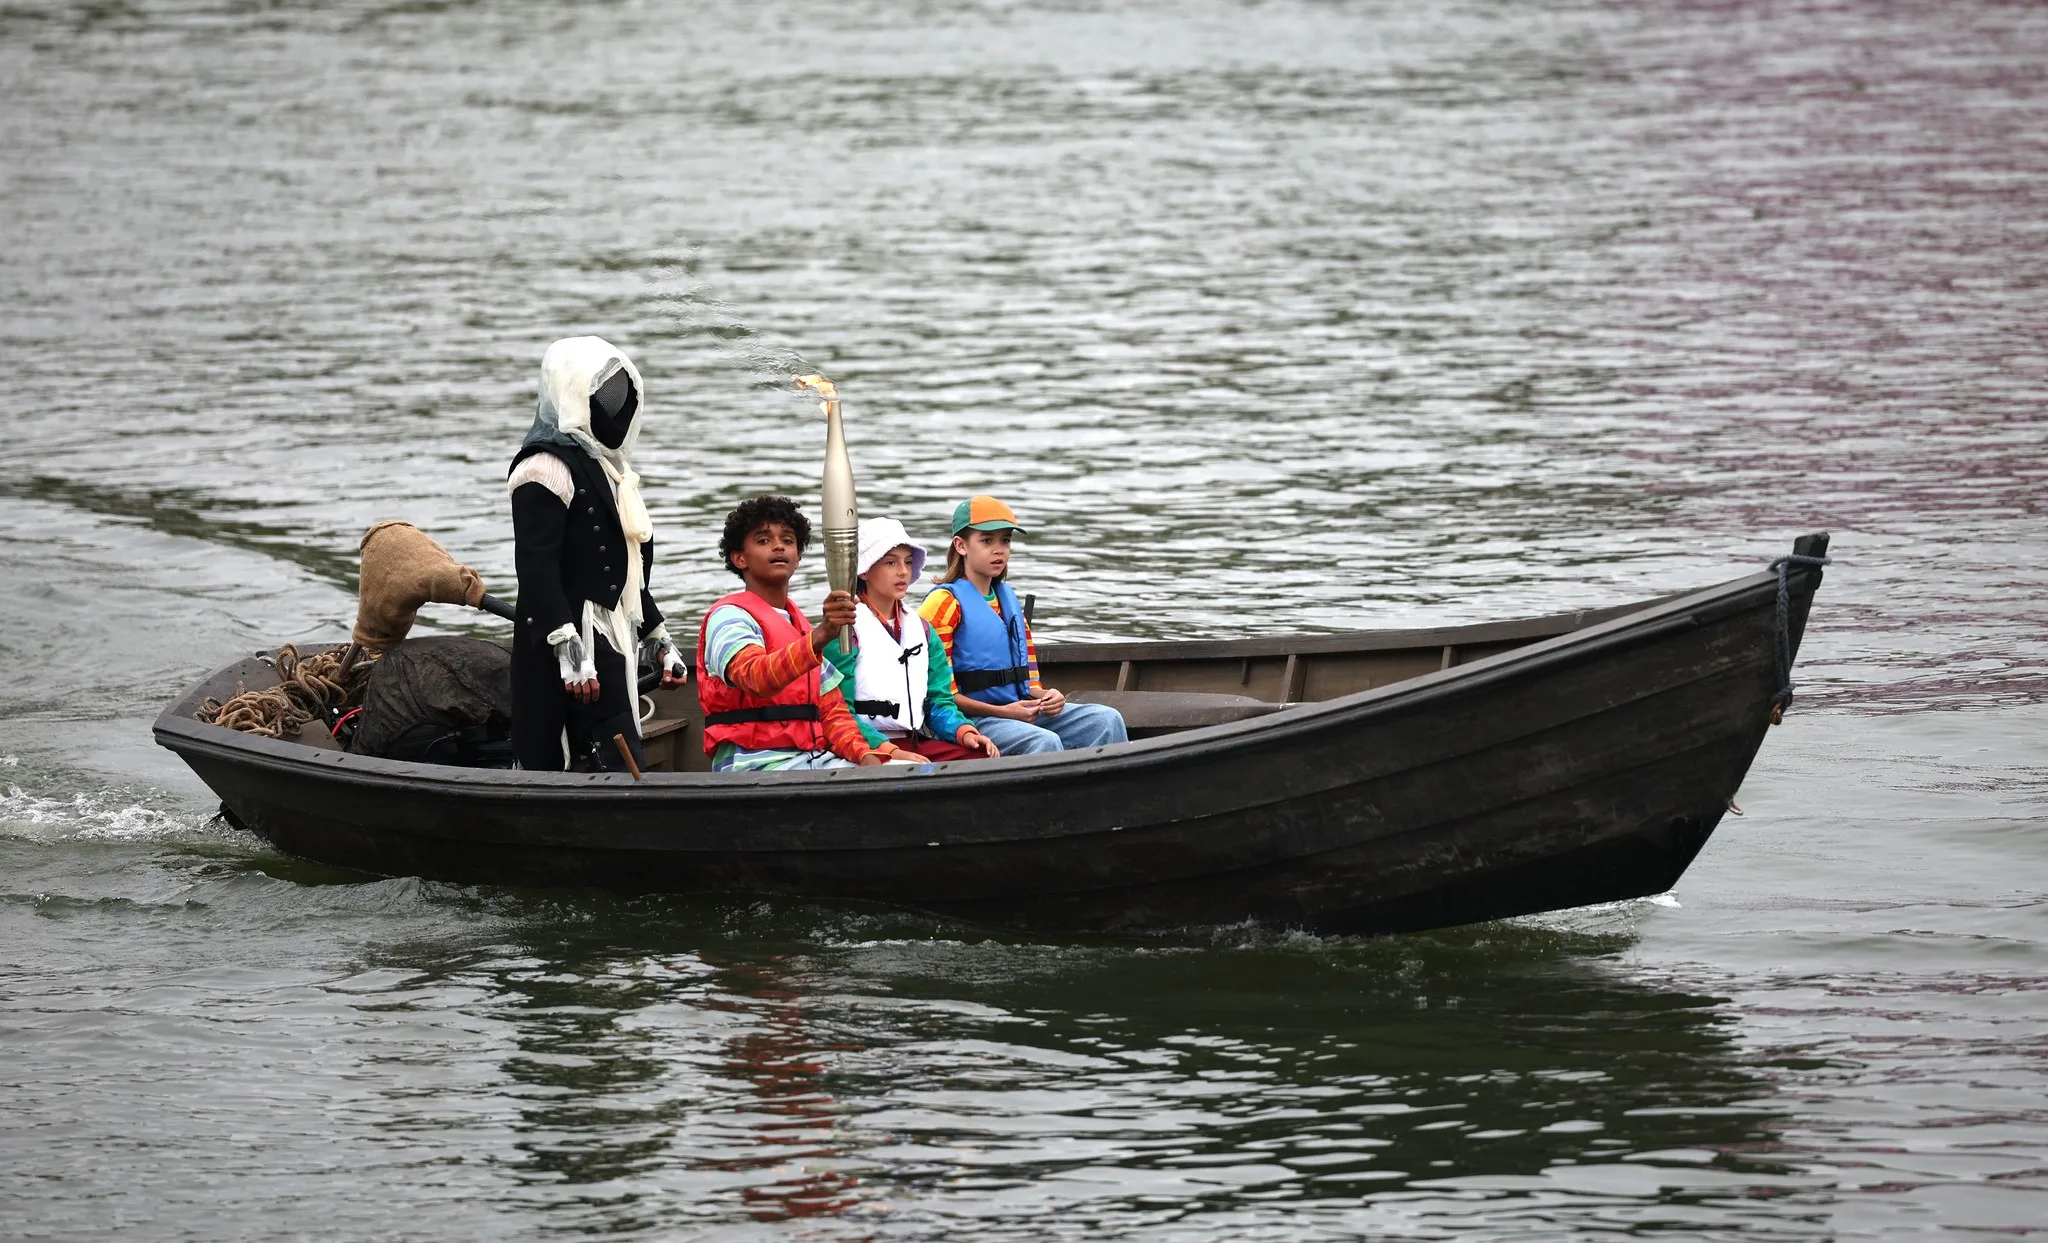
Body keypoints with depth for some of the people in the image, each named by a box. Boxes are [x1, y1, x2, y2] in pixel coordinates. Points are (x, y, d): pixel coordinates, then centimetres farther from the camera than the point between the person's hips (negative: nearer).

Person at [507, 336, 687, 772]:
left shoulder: (608, 466, 22)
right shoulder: (547, 468, -10)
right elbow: (536, 568, -18)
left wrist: (657, 639, 29)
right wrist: (567, 647, -26)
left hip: (612, 640, 10)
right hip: (571, 641, -10)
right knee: (621, 766, -18)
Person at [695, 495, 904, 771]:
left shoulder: (804, 627, 24)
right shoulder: (728, 617, -3)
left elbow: (832, 709, 19)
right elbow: (756, 676, -24)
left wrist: (864, 753, -1)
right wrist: (819, 638, -39)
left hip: (815, 759, 8)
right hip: (755, 764, -8)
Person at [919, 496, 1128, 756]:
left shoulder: (1008, 599, 22)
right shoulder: (945, 602, -4)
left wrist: (1045, 696, 2)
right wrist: (1001, 712, -17)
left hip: (1019, 711, 8)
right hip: (971, 720, -8)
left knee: (1106, 720, -7)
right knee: (1044, 742, -33)